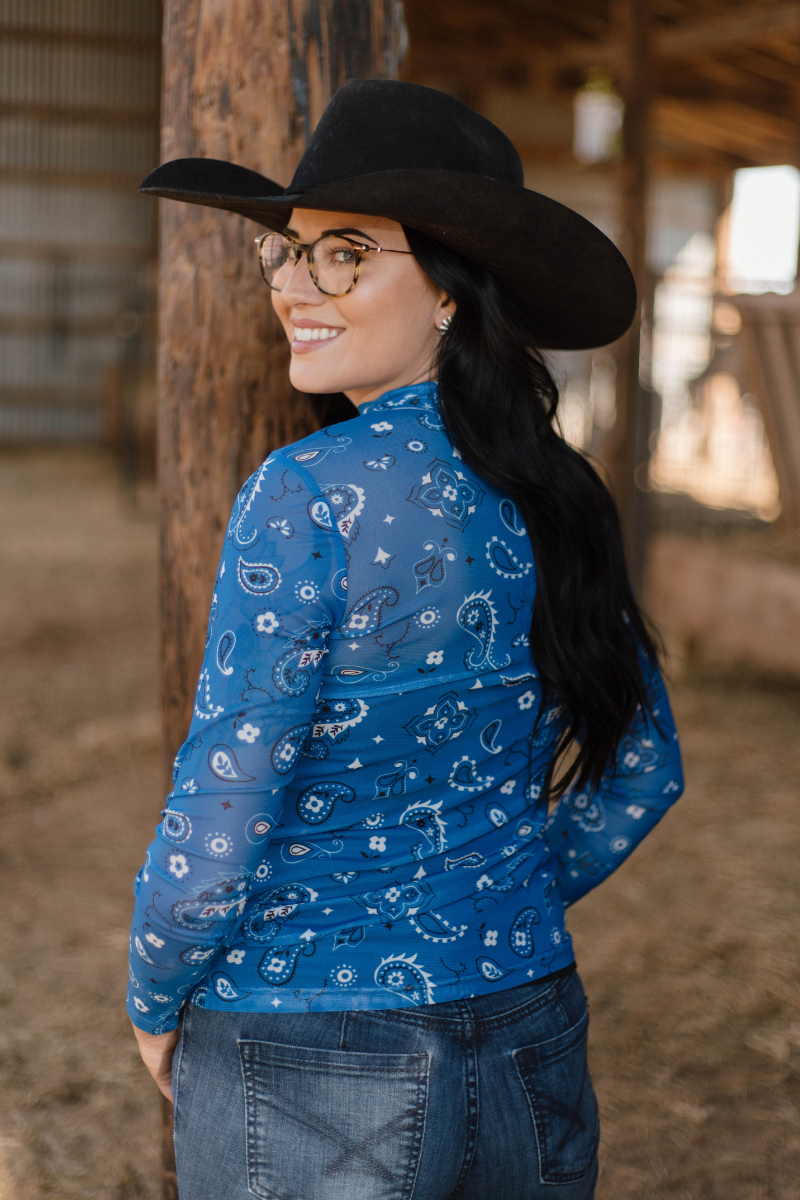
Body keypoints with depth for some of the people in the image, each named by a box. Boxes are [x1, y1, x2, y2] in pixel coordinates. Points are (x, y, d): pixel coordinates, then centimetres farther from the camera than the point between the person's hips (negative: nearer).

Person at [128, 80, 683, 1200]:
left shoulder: (312, 495, -20)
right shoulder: (555, 492, 0)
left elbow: (219, 821, -19)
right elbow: (643, 771, 11)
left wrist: (155, 1004, -1)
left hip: (311, 1080, -5)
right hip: (535, 1050, 6)